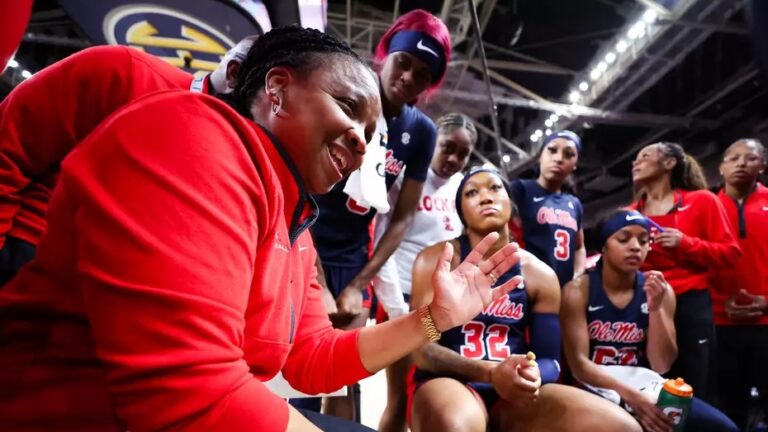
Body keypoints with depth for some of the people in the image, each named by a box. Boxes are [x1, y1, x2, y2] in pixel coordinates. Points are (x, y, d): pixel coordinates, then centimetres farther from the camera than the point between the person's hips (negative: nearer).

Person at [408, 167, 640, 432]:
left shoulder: (541, 275, 6)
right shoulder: (436, 261, -4)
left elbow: (550, 359, 8)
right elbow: (422, 348, -10)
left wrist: (533, 375, -19)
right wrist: (491, 372, -26)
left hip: (517, 393, 4)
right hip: (448, 382, -3)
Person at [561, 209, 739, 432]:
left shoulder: (660, 290, 3)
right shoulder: (578, 291, -8)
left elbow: (662, 365, -1)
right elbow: (578, 363, -12)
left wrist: (655, 309, -15)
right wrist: (632, 397, -24)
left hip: (644, 384, 5)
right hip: (596, 387, -4)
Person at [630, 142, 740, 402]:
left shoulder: (701, 200, 4)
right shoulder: (632, 212, 11)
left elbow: (730, 252, -1)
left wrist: (686, 243, -13)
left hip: (691, 305, -3)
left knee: (696, 393, 1)